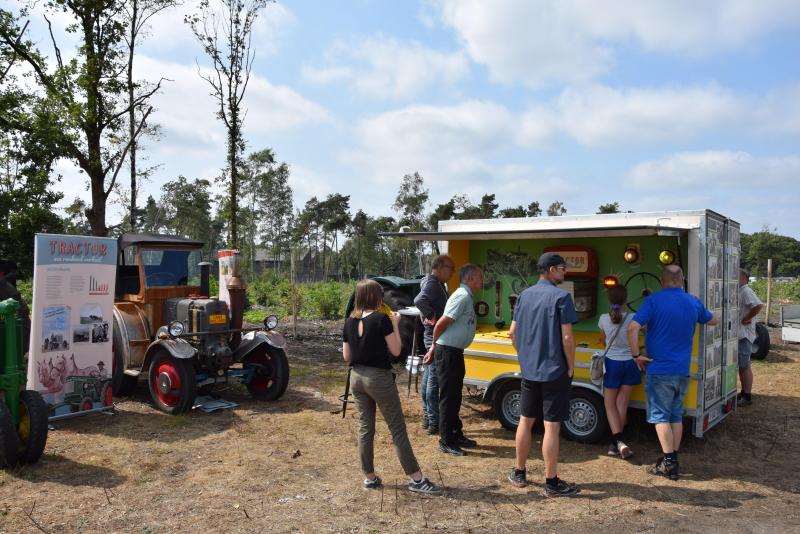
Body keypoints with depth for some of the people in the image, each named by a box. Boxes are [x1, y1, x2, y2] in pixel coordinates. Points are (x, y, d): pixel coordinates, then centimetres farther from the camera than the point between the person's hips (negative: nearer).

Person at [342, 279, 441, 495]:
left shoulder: (349, 322, 3)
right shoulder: (382, 319, -14)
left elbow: (346, 357, 7)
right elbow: (396, 350, -9)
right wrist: (395, 324, -1)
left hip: (357, 378, 6)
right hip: (379, 378, -6)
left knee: (365, 427, 14)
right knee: (397, 429, 1)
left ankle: (369, 477, 21)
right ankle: (416, 479, 6)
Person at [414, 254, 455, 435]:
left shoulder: (438, 284, 15)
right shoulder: (432, 283, -17)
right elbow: (419, 300, -35)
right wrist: (432, 317, -25)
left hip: (432, 335, 11)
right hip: (435, 335, -11)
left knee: (428, 378, 14)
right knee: (434, 380, -5)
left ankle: (427, 418, 24)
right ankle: (434, 423, 0)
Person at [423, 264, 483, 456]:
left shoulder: (466, 297, 14)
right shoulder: (462, 296, -17)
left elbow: (444, 323, 16)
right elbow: (442, 323, -19)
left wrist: (434, 347, 15)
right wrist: (435, 345, -4)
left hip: (455, 352, 10)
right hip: (448, 352, -10)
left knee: (455, 396, 18)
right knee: (448, 397, -2)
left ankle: (456, 435, 29)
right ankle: (446, 441, 6)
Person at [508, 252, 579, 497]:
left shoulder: (524, 296, 7)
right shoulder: (561, 297, -12)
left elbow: (513, 333, 10)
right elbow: (567, 337, -16)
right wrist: (570, 367, -5)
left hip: (529, 370, 6)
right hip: (555, 371, -6)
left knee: (525, 421, 16)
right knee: (552, 427, 1)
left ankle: (519, 473, 27)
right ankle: (551, 482, 9)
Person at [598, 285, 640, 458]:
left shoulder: (604, 319, -9)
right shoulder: (633, 319, -14)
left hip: (612, 363, -1)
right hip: (630, 364, 1)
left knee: (610, 404, 9)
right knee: (622, 404, 10)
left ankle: (618, 441, -9)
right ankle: (615, 443, 13)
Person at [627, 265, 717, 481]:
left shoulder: (654, 300, -12)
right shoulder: (693, 303, 5)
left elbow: (632, 328, -22)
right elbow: (712, 320, 26)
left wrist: (636, 355, -12)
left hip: (659, 370, -5)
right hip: (682, 371, 5)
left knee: (660, 416, 2)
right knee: (676, 416, 15)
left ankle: (668, 463, 0)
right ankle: (673, 460, 20)